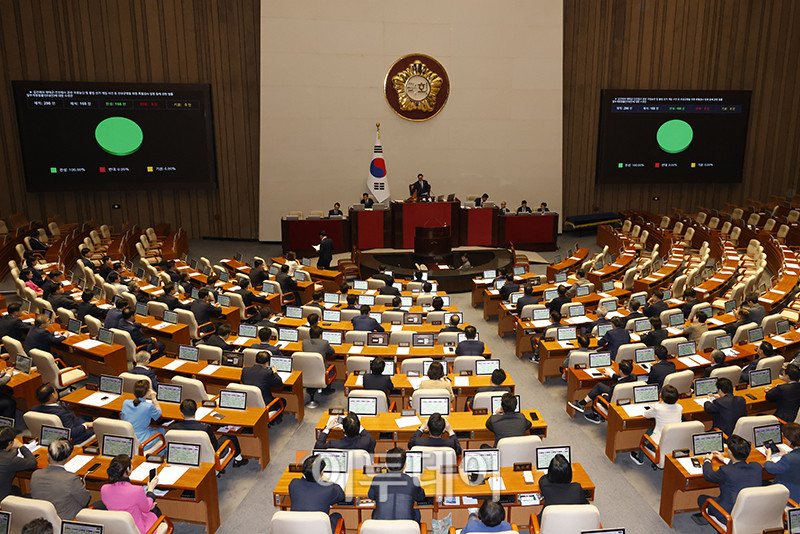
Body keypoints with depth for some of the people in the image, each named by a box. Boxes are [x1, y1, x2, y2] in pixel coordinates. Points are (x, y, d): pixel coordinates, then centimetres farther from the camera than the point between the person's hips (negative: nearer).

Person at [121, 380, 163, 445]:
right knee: (161, 430, 22)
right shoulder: (149, 406, -21)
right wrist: (153, 399, 6)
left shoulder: (125, 403, -7)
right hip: (140, 441, -5)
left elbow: (123, 418, 12)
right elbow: (159, 413, 3)